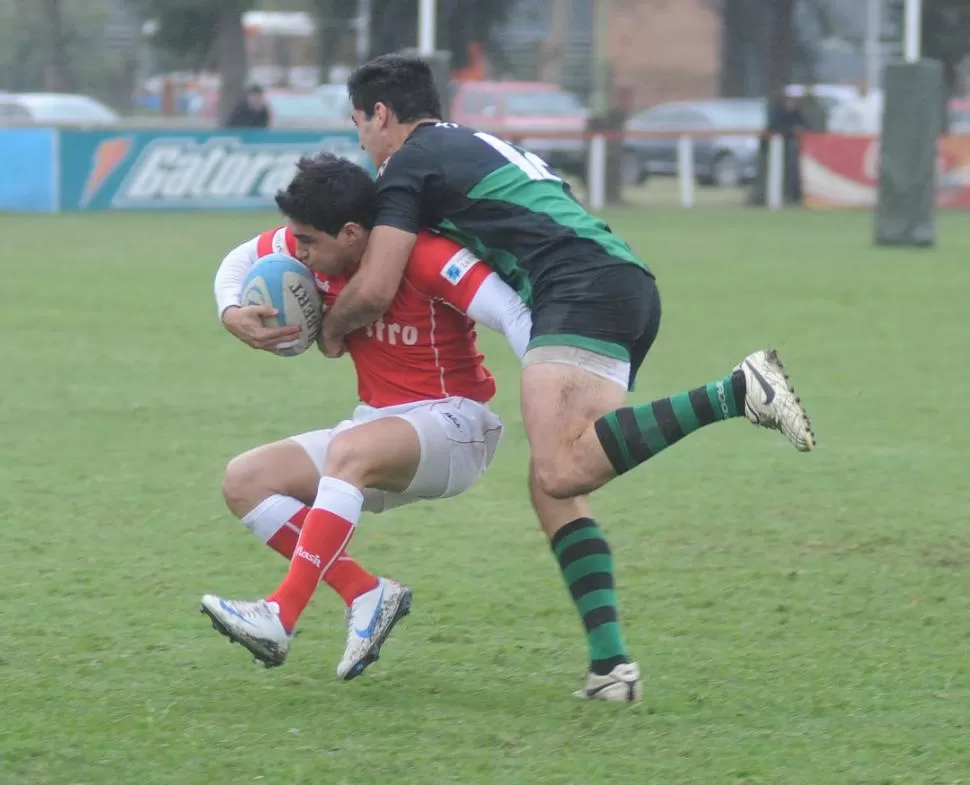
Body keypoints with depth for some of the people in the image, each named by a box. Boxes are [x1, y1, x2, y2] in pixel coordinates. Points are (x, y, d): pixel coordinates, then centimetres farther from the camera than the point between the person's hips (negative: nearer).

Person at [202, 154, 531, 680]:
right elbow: (241, 260, 16)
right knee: (244, 480, -6)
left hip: (452, 426, -8)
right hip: (379, 427, 8)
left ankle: (280, 618, -41)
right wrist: (232, 313, -7)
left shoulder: (425, 258, -22)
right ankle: (366, 594, -13)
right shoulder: (316, 246, -2)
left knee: (350, 450, -38)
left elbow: (514, 316, -30)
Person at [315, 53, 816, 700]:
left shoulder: (411, 162, 6)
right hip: (633, 285, 9)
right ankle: (610, 664, -4)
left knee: (560, 473, -25)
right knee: (553, 486, 9)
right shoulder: (483, 147, 33)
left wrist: (333, 330, 21)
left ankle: (734, 393, -31)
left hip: (583, 291, -9)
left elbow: (374, 290, -1)